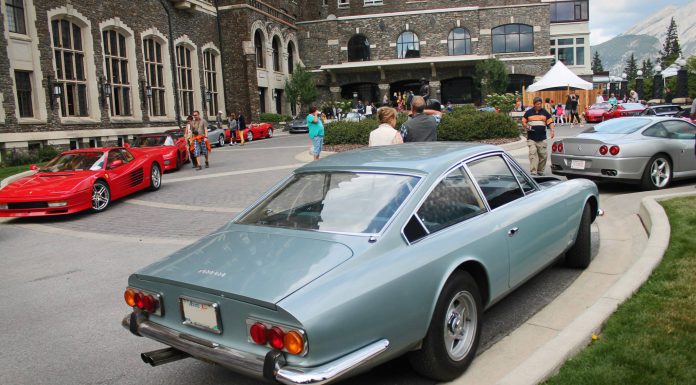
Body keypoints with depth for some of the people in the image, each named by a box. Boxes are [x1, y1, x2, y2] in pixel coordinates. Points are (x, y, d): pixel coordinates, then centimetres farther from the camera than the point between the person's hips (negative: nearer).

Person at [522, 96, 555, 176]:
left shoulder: (545, 112, 9)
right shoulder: (529, 112, 6)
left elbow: (550, 122, 7)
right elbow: (523, 121, 13)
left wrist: (552, 130, -9)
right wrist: (526, 126, -8)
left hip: (542, 139, 2)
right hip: (531, 139, -2)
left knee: (543, 155, 4)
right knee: (533, 154, -12)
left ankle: (540, 171, 19)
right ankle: (533, 172, -14)